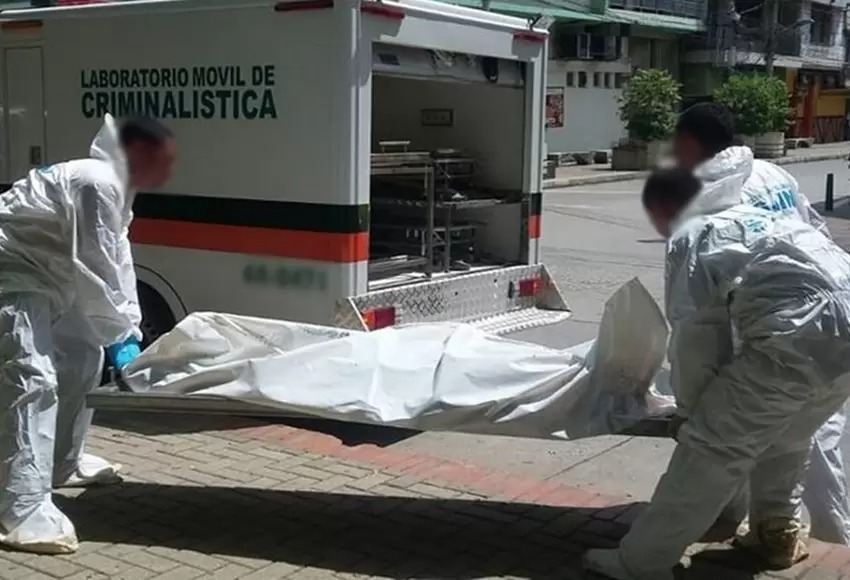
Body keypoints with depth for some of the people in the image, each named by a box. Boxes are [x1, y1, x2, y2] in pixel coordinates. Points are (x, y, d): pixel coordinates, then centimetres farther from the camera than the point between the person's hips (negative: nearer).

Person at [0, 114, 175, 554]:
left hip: (44, 277, 11)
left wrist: (128, 332, 4)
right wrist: (119, 337, -17)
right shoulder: (98, 184, -24)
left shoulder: (116, 187, 10)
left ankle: (62, 464, 34)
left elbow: (118, 261, 10)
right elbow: (94, 271, -26)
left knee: (81, 358, 20)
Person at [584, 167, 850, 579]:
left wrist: (692, 406, 18)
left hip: (796, 337, -8)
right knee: (785, 437, 29)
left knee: (711, 446, -2)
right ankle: (778, 535, 43)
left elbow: (695, 335, 4)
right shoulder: (759, 216, 33)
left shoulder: (690, 238, 10)